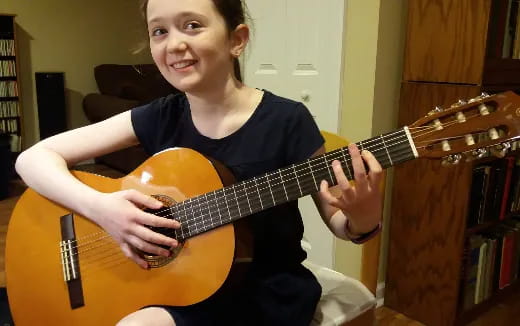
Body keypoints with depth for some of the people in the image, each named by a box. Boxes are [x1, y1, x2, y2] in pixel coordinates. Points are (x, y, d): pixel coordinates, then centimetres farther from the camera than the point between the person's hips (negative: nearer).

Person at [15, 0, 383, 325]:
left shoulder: (287, 120, -14)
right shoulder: (159, 118, -5)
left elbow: (337, 220, -6)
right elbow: (34, 157, -5)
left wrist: (364, 219, -29)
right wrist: (99, 207, -22)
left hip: (266, 293, -3)